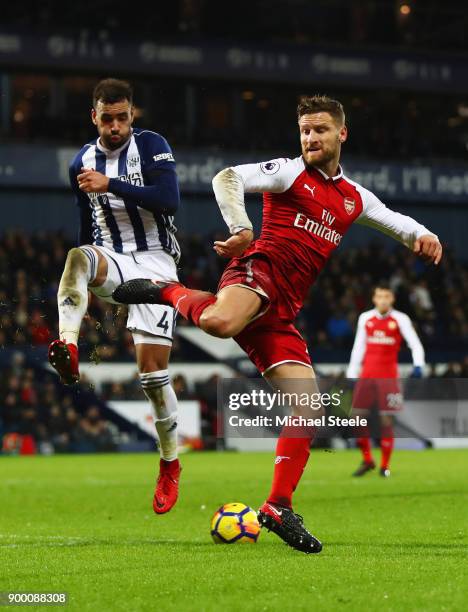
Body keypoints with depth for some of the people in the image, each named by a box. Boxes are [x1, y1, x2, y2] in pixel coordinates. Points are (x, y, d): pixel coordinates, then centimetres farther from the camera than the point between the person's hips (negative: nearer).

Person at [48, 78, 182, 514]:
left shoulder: (151, 146, -4)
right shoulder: (82, 163, 10)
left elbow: (169, 200, -19)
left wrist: (111, 184, -25)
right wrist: (85, 292, 22)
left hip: (154, 262, -3)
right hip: (112, 263, 3)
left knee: (152, 368, -7)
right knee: (77, 257, -35)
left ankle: (170, 465, 9)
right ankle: (67, 349, -50)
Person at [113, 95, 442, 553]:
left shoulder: (353, 198, 24)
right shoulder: (290, 173, 6)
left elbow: (396, 222, 34)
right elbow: (228, 178, -7)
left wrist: (422, 235, 10)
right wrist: (241, 229, -23)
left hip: (281, 313, 6)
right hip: (259, 271, -6)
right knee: (220, 322, -42)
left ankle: (279, 507, 2)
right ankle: (168, 292, -9)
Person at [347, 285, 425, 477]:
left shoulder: (400, 319, -1)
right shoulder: (365, 318, 8)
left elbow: (415, 345, -5)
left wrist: (418, 366, -23)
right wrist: (351, 375, 11)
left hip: (388, 376, -3)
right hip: (367, 375, 3)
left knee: (386, 420, -5)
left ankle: (385, 466, 6)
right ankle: (367, 460, 14)